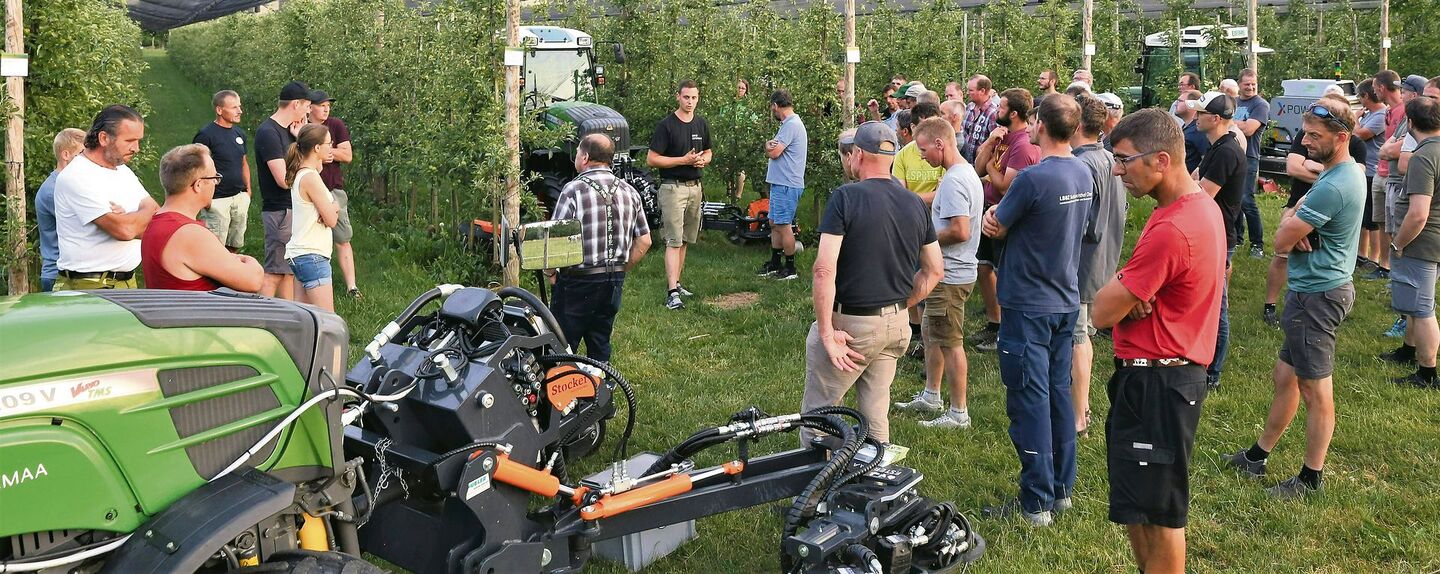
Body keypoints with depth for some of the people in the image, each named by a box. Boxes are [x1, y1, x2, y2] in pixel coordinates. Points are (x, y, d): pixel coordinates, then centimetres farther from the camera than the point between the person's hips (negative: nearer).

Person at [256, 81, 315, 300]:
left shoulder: (288, 130, 13)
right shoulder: (268, 132, -16)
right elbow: (284, 180, -21)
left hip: (293, 208, 10)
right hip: (280, 210, -10)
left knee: (289, 269, 14)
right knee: (274, 272, -8)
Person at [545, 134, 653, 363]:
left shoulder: (574, 190, -14)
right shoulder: (629, 192, 5)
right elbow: (644, 241, 8)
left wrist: (549, 272, -1)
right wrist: (621, 271, 16)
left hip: (579, 281, -6)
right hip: (615, 281, 6)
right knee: (600, 345, 16)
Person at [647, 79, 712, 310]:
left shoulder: (701, 124, 10)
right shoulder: (667, 125, -9)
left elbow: (708, 152, 23)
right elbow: (652, 159, -12)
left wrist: (703, 160, -2)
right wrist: (684, 160, -17)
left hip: (695, 187, 7)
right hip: (673, 187, -6)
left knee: (685, 240, 12)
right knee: (674, 241, -11)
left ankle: (676, 283, 23)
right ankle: (672, 292, -14)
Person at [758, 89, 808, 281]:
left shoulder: (791, 125, -16)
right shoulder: (789, 123, 18)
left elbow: (773, 153, -20)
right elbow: (774, 150, 14)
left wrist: (768, 145, 0)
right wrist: (771, 145, -7)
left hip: (786, 185, -11)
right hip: (780, 183, 11)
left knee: (783, 225, -6)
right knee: (775, 223, 15)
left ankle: (790, 268, 0)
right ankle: (775, 264, 23)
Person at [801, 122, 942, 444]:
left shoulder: (845, 197, -13)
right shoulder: (915, 203, 5)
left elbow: (824, 270, -21)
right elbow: (935, 271, 11)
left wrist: (827, 333, -16)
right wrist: (901, 306, 17)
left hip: (850, 324, -6)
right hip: (896, 325, 6)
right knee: (876, 415, 17)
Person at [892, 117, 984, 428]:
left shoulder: (953, 181, -22)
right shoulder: (969, 173, 12)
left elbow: (960, 231, -29)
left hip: (949, 276, -11)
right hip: (951, 271, 11)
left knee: (950, 344, -1)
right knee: (930, 333, 22)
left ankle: (958, 413, 9)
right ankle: (931, 395, 34)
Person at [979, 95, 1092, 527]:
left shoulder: (1034, 178, -22)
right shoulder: (1083, 174, 6)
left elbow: (996, 228, -8)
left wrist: (994, 215, 10)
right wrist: (1001, 217, -6)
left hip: (1029, 306, -8)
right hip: (1066, 300, 8)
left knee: (1029, 401, -1)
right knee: (1058, 393, 16)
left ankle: (1036, 503, 5)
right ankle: (1061, 489, 26)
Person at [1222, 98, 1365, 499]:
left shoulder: (1333, 186, -25)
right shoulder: (1346, 171, 9)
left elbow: (1281, 241, -21)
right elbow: (1299, 210, 15)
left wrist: (1290, 228, 1)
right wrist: (1295, 225, -8)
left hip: (1317, 294, -11)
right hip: (1315, 289, 11)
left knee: (1315, 389, 1)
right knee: (1286, 376, 18)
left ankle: (1312, 477, 13)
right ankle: (1258, 456, 31)